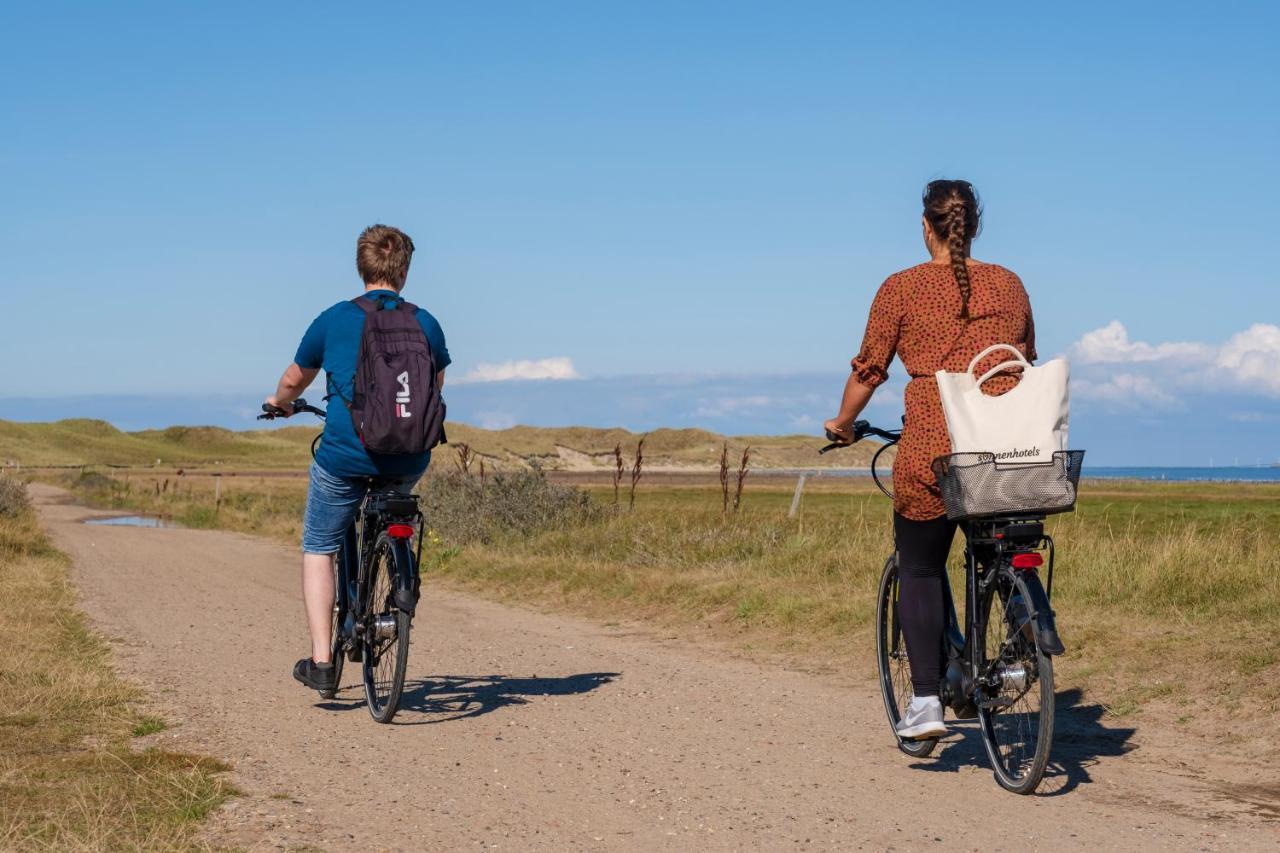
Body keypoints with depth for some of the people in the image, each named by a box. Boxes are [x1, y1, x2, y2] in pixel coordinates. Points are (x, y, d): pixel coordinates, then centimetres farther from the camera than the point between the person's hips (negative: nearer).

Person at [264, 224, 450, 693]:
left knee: (318, 550, 14)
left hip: (345, 456, -2)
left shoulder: (334, 320, -1)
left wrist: (280, 403, 36)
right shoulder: (426, 324, 3)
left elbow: (294, 381, 13)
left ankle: (320, 660, 6)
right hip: (409, 461, 2)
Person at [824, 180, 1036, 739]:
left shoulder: (902, 288, 1)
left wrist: (842, 424, 20)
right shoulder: (1009, 284, 12)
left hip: (931, 446, -3)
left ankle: (926, 702, 2)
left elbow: (868, 370, 3)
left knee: (919, 570, 10)